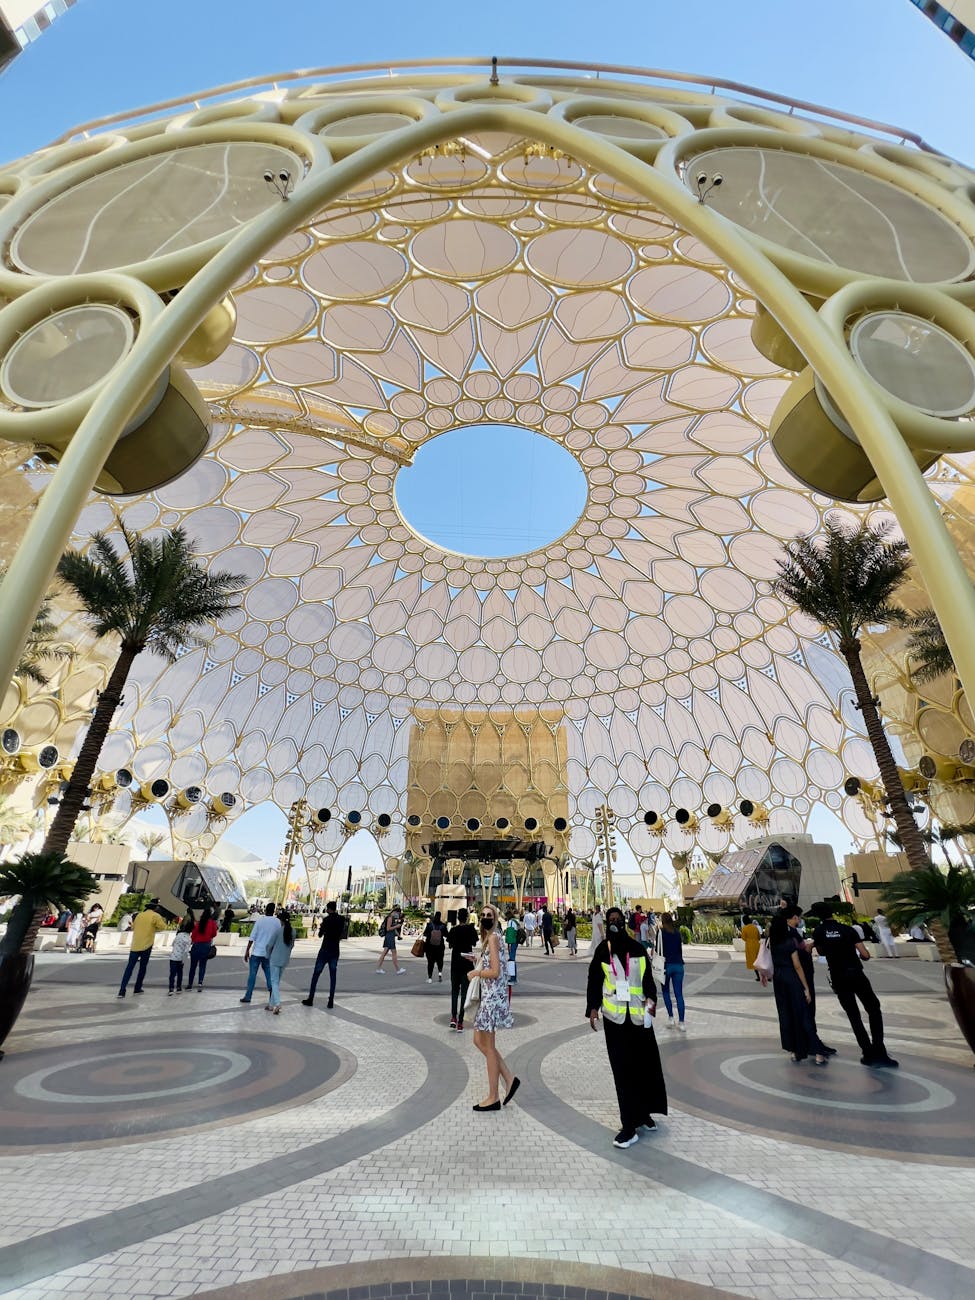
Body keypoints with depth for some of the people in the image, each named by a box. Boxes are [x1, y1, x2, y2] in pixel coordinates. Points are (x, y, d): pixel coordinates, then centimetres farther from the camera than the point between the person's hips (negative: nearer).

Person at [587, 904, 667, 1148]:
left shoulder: (637, 949, 1)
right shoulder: (602, 951, -2)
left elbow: (648, 978, 4)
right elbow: (594, 982, 2)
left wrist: (651, 998, -11)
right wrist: (593, 1008, -6)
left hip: (639, 1015, 1)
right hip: (615, 1017, -1)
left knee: (645, 1065, 8)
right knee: (623, 1070, 2)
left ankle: (643, 1113, 30)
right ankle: (629, 1125, 10)